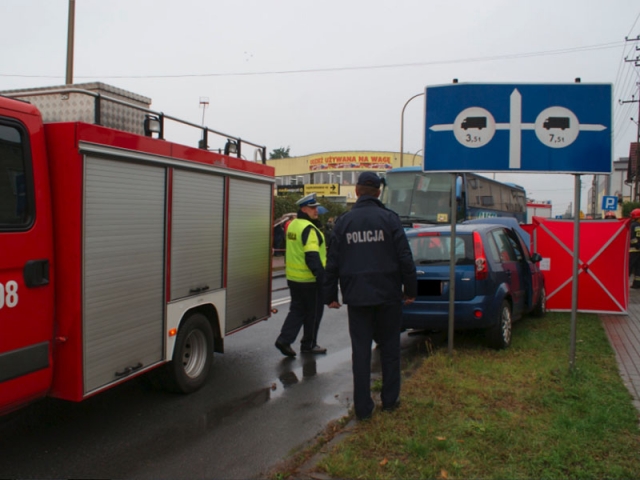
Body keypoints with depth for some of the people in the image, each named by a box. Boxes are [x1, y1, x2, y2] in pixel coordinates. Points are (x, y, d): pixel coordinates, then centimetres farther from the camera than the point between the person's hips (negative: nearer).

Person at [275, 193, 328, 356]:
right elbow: (312, 256, -26)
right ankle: (308, 345, 18)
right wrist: (322, 276, -25)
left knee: (297, 310, 16)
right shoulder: (309, 228, -18)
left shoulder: (292, 225, 11)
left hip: (293, 277, 8)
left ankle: (284, 340, 7)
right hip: (309, 279, -8)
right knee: (313, 312, 7)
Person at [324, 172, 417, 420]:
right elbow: (405, 258, -6)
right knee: (389, 347, 14)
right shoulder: (389, 218, -4)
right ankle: (389, 400, 23)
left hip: (357, 297, 1)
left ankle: (363, 407, 11)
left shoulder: (343, 221, 2)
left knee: (360, 351, 6)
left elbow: (332, 262, 2)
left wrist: (330, 295, 10)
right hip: (388, 295, -1)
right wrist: (410, 289, 5)